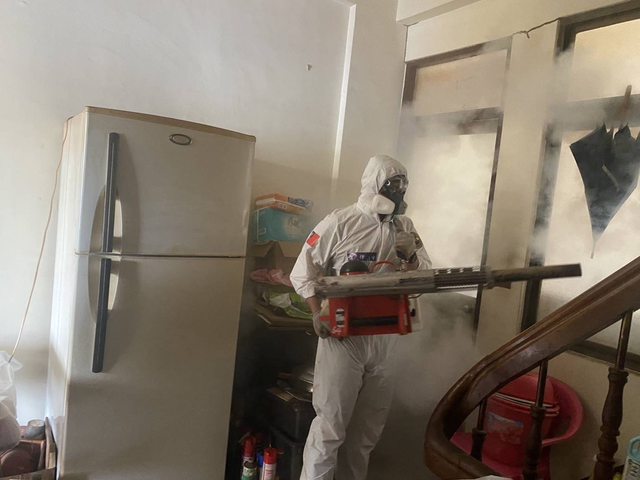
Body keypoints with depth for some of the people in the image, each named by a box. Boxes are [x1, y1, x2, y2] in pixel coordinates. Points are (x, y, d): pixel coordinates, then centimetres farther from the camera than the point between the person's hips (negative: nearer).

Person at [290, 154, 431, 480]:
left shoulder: (404, 227, 6)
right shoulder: (340, 223, -9)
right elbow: (302, 273, -5)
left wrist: (411, 257, -11)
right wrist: (319, 315, -14)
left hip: (384, 339, 6)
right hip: (343, 336, -5)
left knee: (369, 426, 17)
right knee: (331, 423, 1)